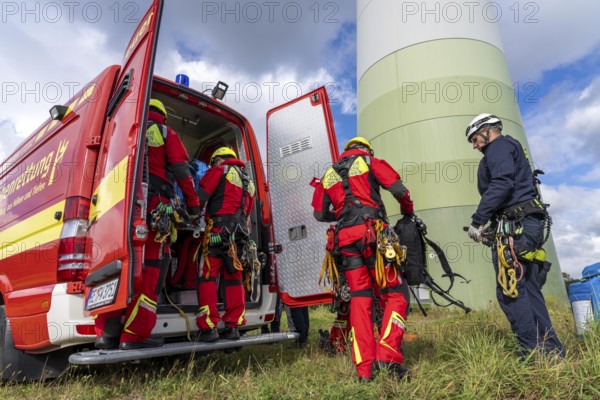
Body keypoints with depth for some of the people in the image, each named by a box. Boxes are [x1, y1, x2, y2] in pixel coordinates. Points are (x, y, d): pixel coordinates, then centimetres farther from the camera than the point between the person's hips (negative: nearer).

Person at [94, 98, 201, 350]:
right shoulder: (166, 133, 11)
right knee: (151, 266, -6)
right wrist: (193, 205, 5)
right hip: (153, 204, -5)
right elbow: (181, 171, 1)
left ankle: (107, 332, 4)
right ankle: (134, 335, -9)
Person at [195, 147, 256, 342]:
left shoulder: (219, 170, 5)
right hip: (240, 232, 7)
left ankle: (209, 327, -7)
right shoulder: (248, 181, 27)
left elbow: (201, 196, -4)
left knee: (208, 276, -4)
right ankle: (233, 326, 12)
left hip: (219, 229, -7)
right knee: (233, 277, 10)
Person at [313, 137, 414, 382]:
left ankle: (364, 369, 2)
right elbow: (399, 189, 0)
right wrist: (408, 212, 19)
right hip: (372, 232, -4)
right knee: (394, 295, 2)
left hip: (346, 239, 4)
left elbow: (320, 214, 21)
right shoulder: (370, 162, 12)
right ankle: (387, 354, -14)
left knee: (359, 300, 5)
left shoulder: (329, 174, 25)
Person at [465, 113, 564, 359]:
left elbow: (501, 184, -18)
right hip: (529, 224, 10)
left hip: (514, 225, -10)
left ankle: (534, 351, -6)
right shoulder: (512, 149, 30)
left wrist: (477, 221, -19)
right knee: (529, 289, 10)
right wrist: (489, 225, 19)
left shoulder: (499, 146, 0)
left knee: (509, 290, -9)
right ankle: (551, 350, 13)